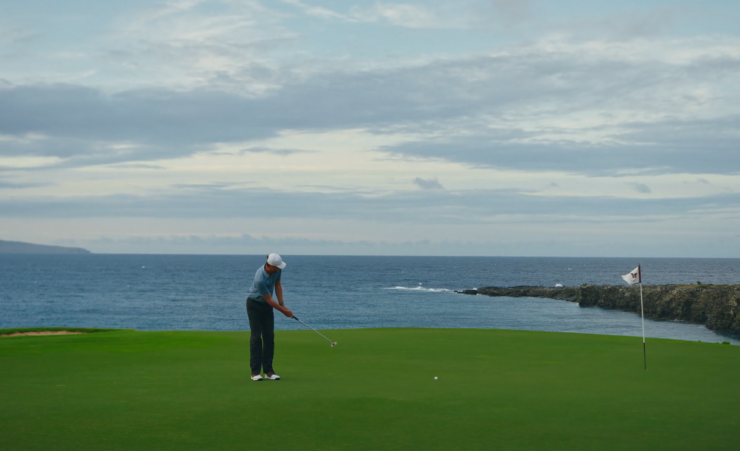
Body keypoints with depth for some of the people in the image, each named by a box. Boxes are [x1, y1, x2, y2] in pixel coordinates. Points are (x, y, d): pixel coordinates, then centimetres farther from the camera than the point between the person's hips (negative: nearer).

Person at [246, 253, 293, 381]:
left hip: (267, 305, 7)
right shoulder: (260, 279, -34)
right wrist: (284, 311, -12)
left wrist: (282, 304, -2)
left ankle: (268, 370, 2)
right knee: (256, 336, -9)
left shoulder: (276, 270, -14)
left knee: (269, 336, 0)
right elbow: (269, 300, -23)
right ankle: (255, 371, -6)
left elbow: (277, 284, 4)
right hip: (254, 305, -6)